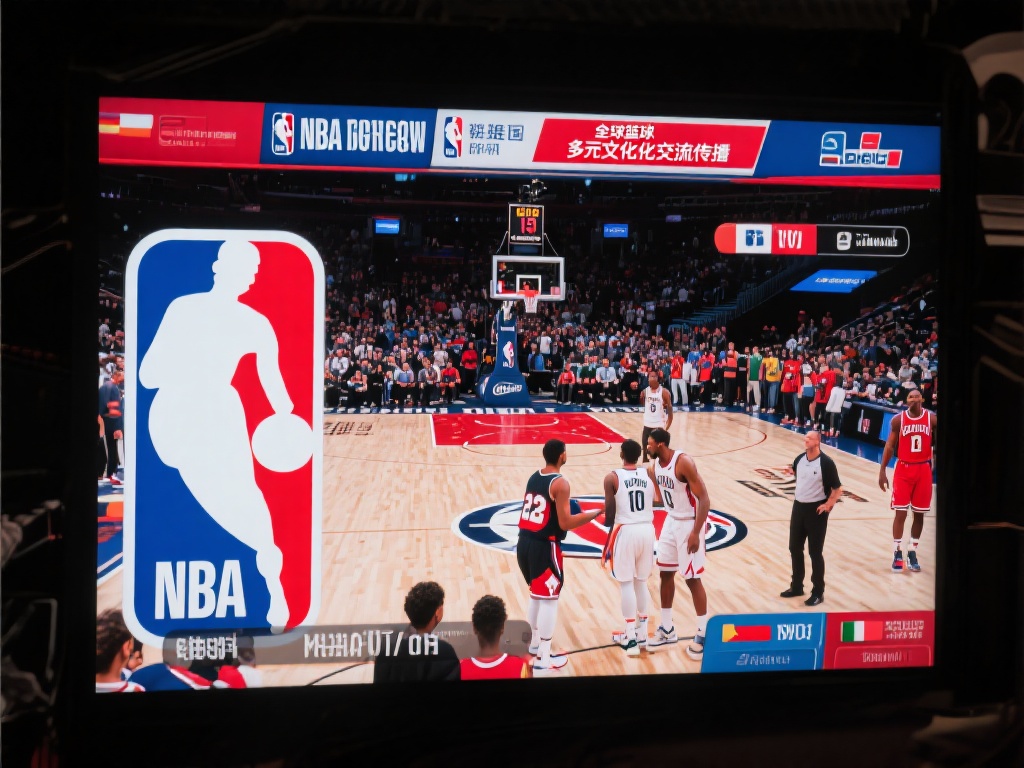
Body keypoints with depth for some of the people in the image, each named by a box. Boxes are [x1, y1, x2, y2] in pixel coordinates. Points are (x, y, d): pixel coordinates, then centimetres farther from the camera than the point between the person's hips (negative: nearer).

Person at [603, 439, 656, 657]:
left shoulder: (612, 478, -7)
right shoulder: (649, 475, 5)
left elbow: (610, 514, -6)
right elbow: (653, 503, 7)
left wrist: (610, 525, 13)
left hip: (626, 531, -4)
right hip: (647, 529, 4)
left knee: (626, 583, 4)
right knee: (641, 581, 17)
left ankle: (631, 638, 4)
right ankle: (642, 633, 23)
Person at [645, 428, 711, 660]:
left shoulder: (684, 462, -25)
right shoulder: (655, 465, 0)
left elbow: (704, 498, -24)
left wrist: (696, 532, -28)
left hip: (690, 523, -8)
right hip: (672, 521, 8)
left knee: (693, 579, -3)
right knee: (665, 573, 11)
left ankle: (703, 634, 9)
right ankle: (667, 629, 23)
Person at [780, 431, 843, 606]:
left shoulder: (826, 463, -16)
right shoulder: (799, 460, 3)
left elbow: (838, 489, -12)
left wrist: (828, 505, -16)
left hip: (816, 510, -6)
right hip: (798, 507, 6)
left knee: (815, 552, 0)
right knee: (795, 549, 13)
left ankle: (818, 592, 11)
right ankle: (796, 586, 27)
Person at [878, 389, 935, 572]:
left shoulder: (932, 418, -4)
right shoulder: (898, 419, -4)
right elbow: (890, 446, 1)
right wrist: (882, 471, -3)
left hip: (924, 469, 1)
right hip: (904, 469, -1)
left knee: (919, 514, 8)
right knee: (900, 513, -3)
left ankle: (912, 553, 18)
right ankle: (897, 553, 7)